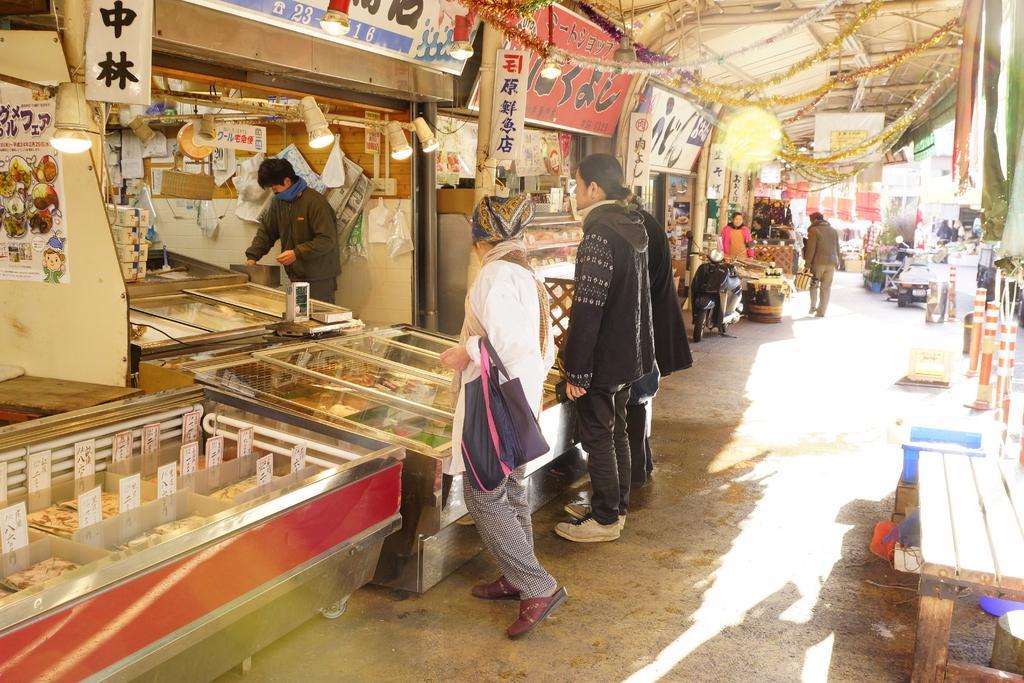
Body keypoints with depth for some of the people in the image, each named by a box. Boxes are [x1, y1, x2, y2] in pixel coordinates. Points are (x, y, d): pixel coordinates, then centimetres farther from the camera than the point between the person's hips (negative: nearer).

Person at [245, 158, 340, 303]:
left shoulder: (315, 202, -15)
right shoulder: (279, 202, 11)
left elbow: (327, 240, -19)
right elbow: (266, 230, 18)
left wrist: (297, 253, -22)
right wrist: (252, 256, 6)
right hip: (296, 277, 7)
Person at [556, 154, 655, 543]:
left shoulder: (600, 234, -22)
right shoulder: (633, 226, 8)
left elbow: (588, 307, -24)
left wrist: (576, 370, -20)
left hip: (603, 357, -9)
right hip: (629, 352, 9)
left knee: (597, 438, 4)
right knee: (616, 431, 19)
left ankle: (605, 519, 16)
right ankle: (618, 507, 31)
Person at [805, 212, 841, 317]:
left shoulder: (814, 230, -7)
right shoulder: (833, 230, 13)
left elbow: (811, 249, -12)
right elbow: (837, 248, 16)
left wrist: (808, 262, -8)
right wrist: (837, 261, 21)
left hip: (818, 262, -4)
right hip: (831, 262, 4)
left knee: (814, 284, 13)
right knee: (826, 287, 6)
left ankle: (813, 306, 6)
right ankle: (821, 311, 6)